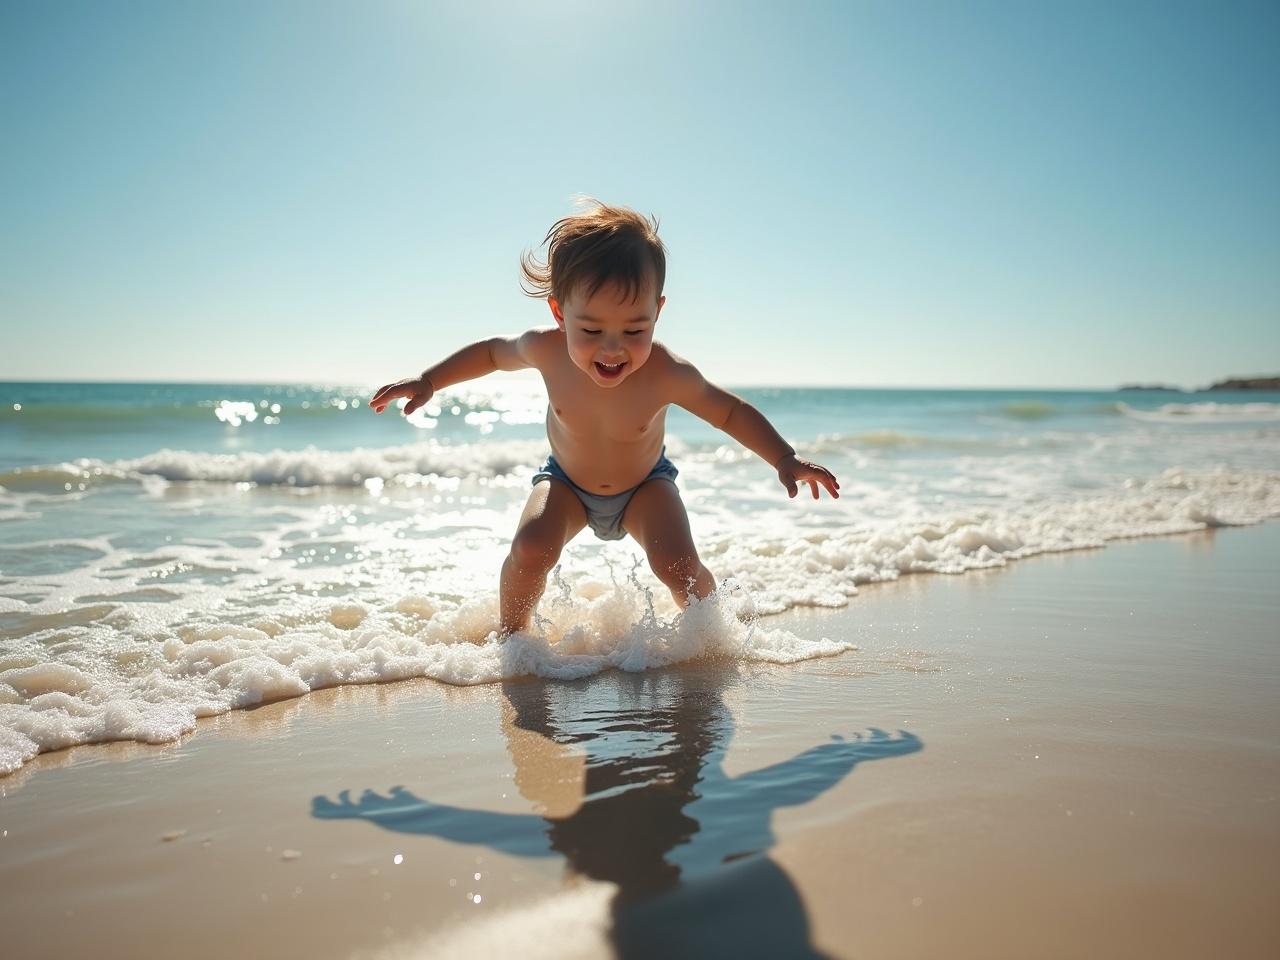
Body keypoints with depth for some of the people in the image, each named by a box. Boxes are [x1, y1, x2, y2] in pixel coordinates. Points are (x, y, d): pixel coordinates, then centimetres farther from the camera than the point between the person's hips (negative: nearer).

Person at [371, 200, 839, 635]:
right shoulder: (546, 350, -29)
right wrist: (428, 381, -8)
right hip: (567, 482, 1)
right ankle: (510, 635, 4)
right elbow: (492, 351, -6)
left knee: (679, 565, -22)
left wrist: (785, 460, -23)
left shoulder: (666, 374, -34)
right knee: (531, 547, -25)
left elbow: (730, 412, -17)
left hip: (645, 485, -1)